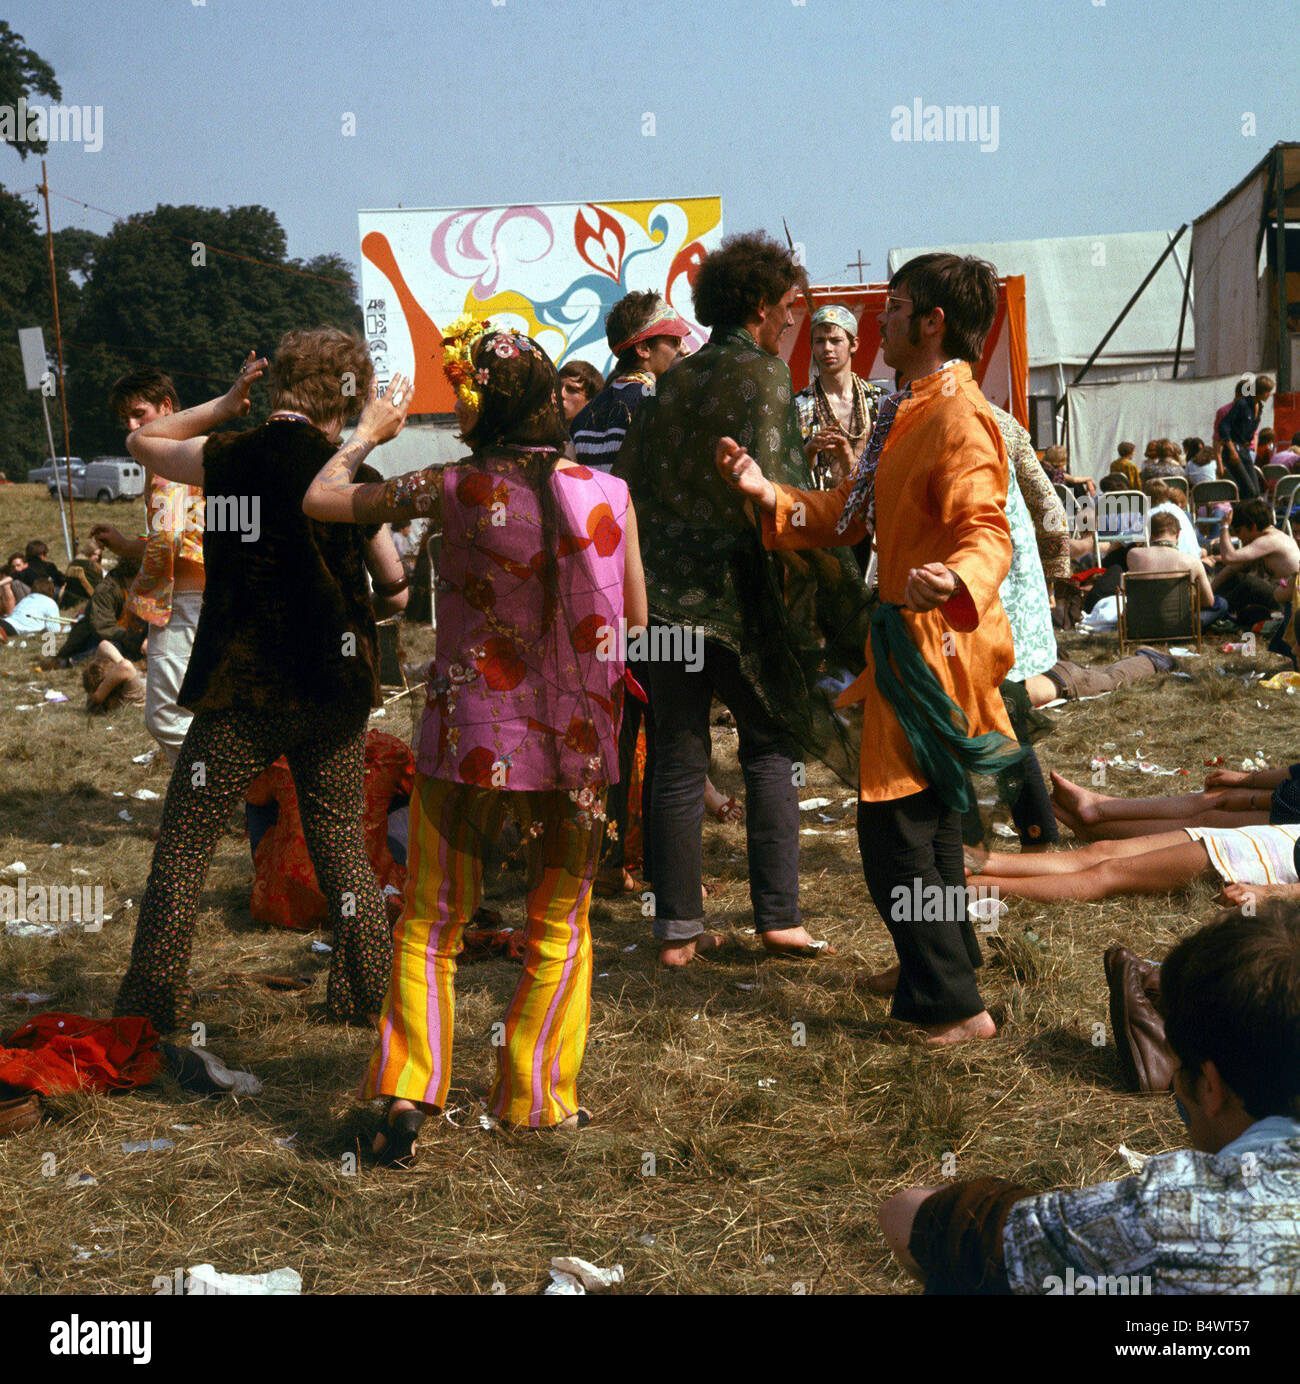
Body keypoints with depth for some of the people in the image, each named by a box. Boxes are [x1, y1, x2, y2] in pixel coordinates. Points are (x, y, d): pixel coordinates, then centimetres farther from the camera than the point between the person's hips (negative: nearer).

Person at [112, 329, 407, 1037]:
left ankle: (148, 1010, 7)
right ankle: (368, 1000, 20)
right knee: (341, 846, 15)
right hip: (336, 694, 3)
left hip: (242, 693, -2)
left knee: (182, 848, 6)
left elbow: (142, 441, 14)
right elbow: (395, 591, 8)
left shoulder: (233, 457, -5)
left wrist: (222, 406, 11)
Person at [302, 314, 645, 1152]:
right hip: (577, 744, 2)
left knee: (431, 928, 15)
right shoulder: (610, 495, -6)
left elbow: (319, 500, 1)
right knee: (560, 929, 18)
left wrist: (369, 434, 17)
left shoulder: (455, 491, -10)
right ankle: (539, 1099, 25)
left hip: (468, 741, -1)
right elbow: (636, 621, 4)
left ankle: (409, 1093, 8)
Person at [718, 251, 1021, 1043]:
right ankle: (946, 963, 35)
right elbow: (849, 514, 16)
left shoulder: (958, 420, -19)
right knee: (925, 816, 20)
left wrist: (959, 581, -51)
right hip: (910, 638, 10)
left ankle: (954, 1006, 1)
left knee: (895, 828, -7)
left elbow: (989, 531, -30)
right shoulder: (909, 414, 15)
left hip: (933, 646, -10)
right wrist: (768, 493, 2)